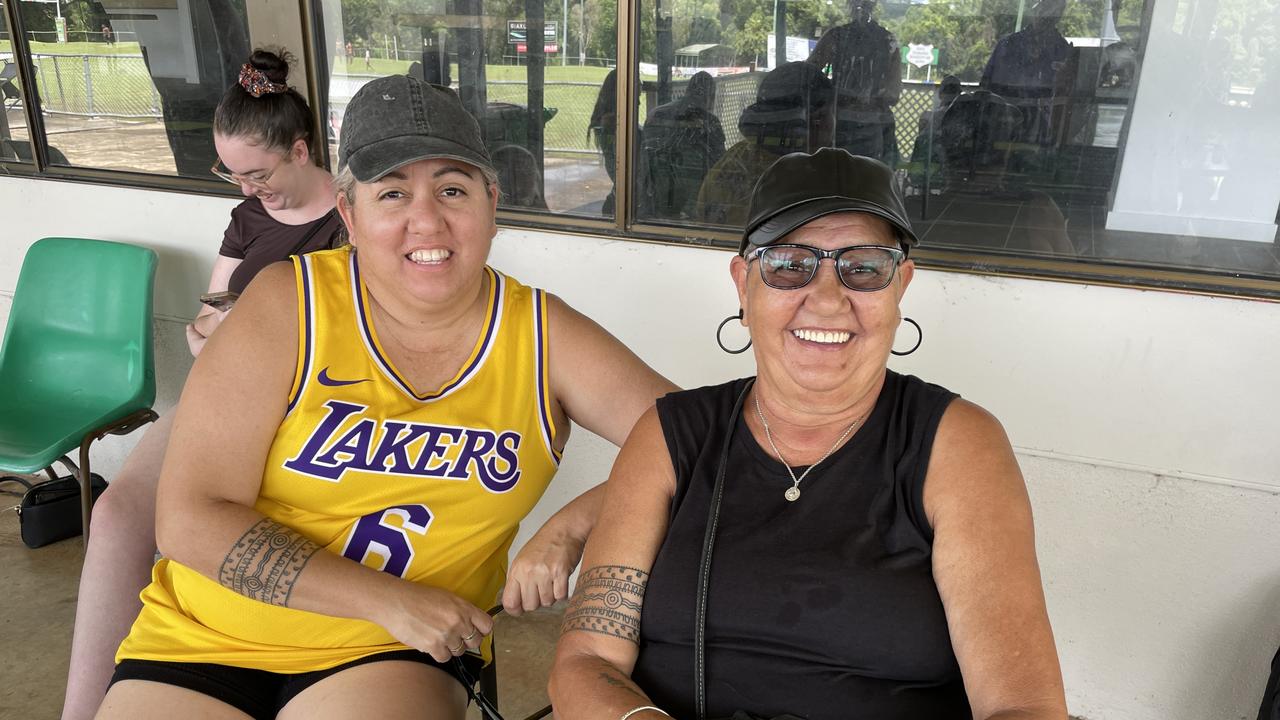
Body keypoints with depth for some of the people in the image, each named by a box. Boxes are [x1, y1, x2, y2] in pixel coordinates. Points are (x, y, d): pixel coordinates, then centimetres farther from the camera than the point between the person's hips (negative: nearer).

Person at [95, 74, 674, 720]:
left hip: (399, 655, 0)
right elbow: (189, 519, -15)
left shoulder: (544, 338, -9)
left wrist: (569, 528, -22)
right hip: (206, 641, 1)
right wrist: (390, 600, -20)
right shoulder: (288, 305, -12)